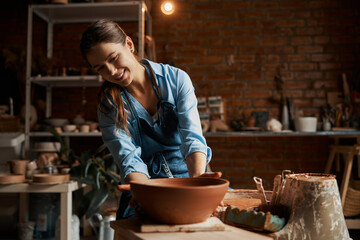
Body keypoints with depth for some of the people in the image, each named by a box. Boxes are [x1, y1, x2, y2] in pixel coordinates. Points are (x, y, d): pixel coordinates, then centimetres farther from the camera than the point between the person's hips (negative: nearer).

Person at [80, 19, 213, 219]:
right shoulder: (108, 104, -2)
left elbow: (192, 136, -13)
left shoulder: (176, 79, -2)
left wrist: (199, 178, -34)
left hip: (187, 174, 1)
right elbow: (129, 160, -14)